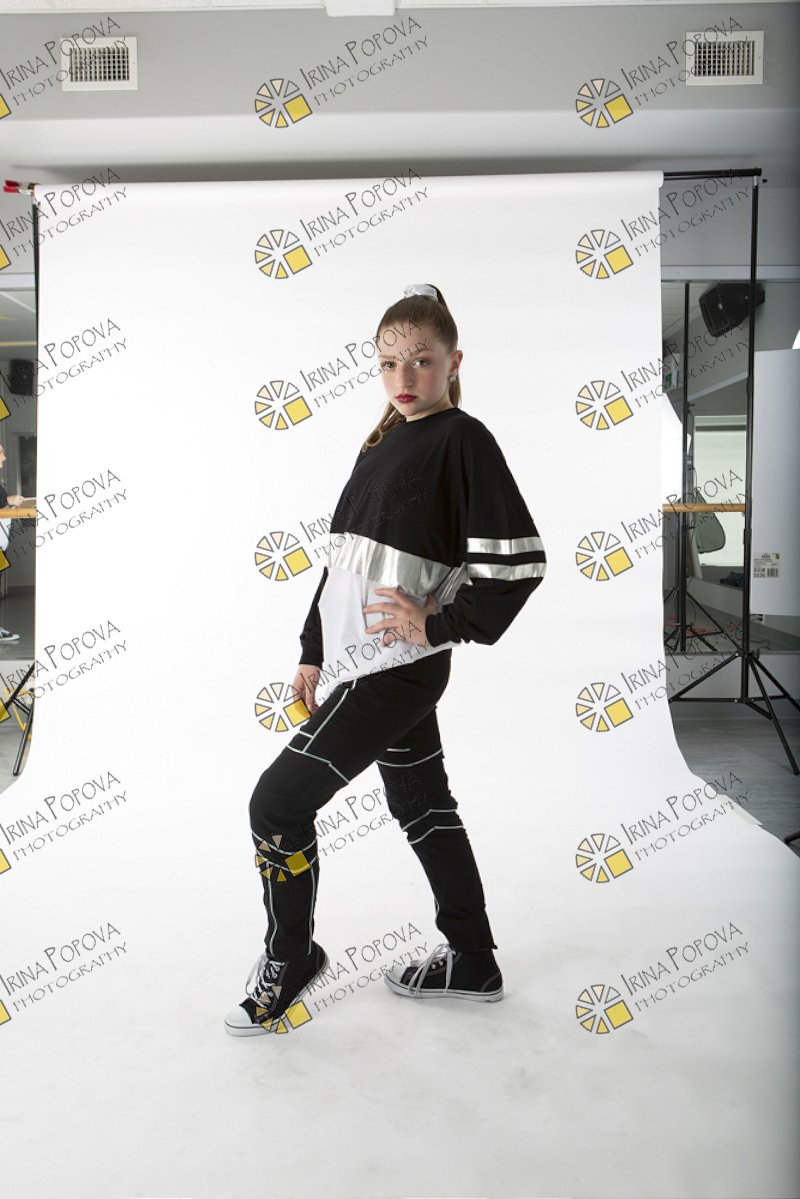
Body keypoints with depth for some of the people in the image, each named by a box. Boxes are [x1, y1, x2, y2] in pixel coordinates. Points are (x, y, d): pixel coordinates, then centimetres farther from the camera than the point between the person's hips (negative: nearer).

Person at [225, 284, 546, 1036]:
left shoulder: (463, 440, -11)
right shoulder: (381, 446, 13)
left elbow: (518, 559, -18)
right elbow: (343, 559, 16)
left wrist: (439, 623, -17)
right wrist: (314, 653, 16)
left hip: (398, 669, -9)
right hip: (361, 663, 9)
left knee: (278, 802, -3)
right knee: (421, 805, 17)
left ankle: (289, 959, 20)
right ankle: (472, 965, 33)